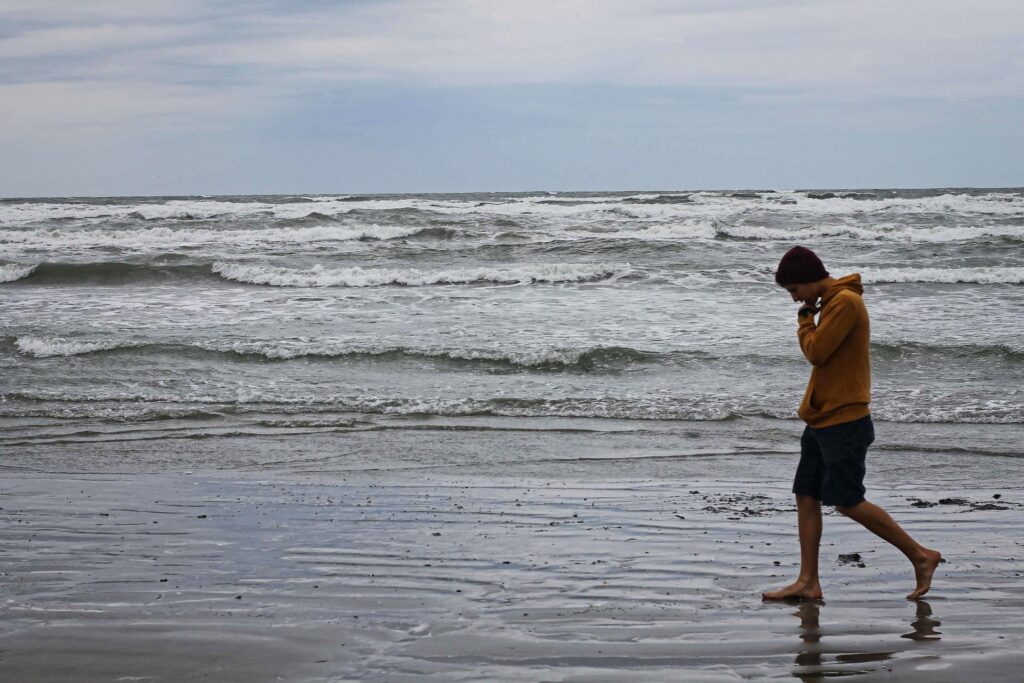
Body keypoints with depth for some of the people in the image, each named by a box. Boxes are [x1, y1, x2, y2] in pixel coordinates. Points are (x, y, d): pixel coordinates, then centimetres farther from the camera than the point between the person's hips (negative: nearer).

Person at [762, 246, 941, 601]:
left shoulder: (846, 302, -16)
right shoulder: (832, 303, 15)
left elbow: (816, 352, -19)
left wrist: (804, 319, -4)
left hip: (844, 422, -10)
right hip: (821, 420, 10)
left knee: (848, 502, -6)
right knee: (806, 496, 6)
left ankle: (921, 555, 5)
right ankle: (807, 582, 7)